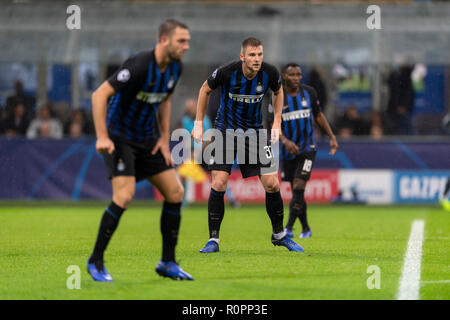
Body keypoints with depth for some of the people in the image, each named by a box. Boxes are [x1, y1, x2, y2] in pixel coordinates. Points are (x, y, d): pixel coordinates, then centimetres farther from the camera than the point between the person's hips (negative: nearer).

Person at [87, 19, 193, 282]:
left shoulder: (175, 68, 0)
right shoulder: (139, 65, -24)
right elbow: (99, 95, -23)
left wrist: (164, 138, 10)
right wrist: (103, 138, -26)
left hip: (148, 139, 8)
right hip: (120, 137, -8)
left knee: (175, 192, 1)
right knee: (124, 195, -21)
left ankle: (168, 262, 12)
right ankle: (96, 262, -7)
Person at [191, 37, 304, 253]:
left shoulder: (270, 73, -14)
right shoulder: (227, 72, -20)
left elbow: (278, 91, 11)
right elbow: (206, 89, 0)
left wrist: (277, 123, 5)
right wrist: (198, 123, 1)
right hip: (225, 129, -2)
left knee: (272, 184, -2)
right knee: (219, 183, -13)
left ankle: (279, 235, 17)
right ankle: (213, 239, -2)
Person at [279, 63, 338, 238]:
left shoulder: (309, 92, 1)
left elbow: (319, 115, 14)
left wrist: (332, 137, 12)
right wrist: (285, 140, -25)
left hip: (307, 149, -1)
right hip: (288, 151, 1)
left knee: (298, 187, -16)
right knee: (295, 191, 6)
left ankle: (289, 228, -16)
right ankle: (305, 228, 22)